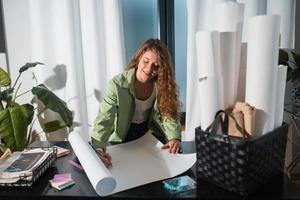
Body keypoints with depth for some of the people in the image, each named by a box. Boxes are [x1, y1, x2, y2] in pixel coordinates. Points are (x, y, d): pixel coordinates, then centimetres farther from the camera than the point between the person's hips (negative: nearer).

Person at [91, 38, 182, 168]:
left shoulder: (163, 84, -14)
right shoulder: (118, 84, -25)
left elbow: (169, 113, -11)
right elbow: (104, 120, -30)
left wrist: (175, 137, -31)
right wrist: (98, 149, -48)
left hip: (151, 133, 3)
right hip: (123, 138, -2)